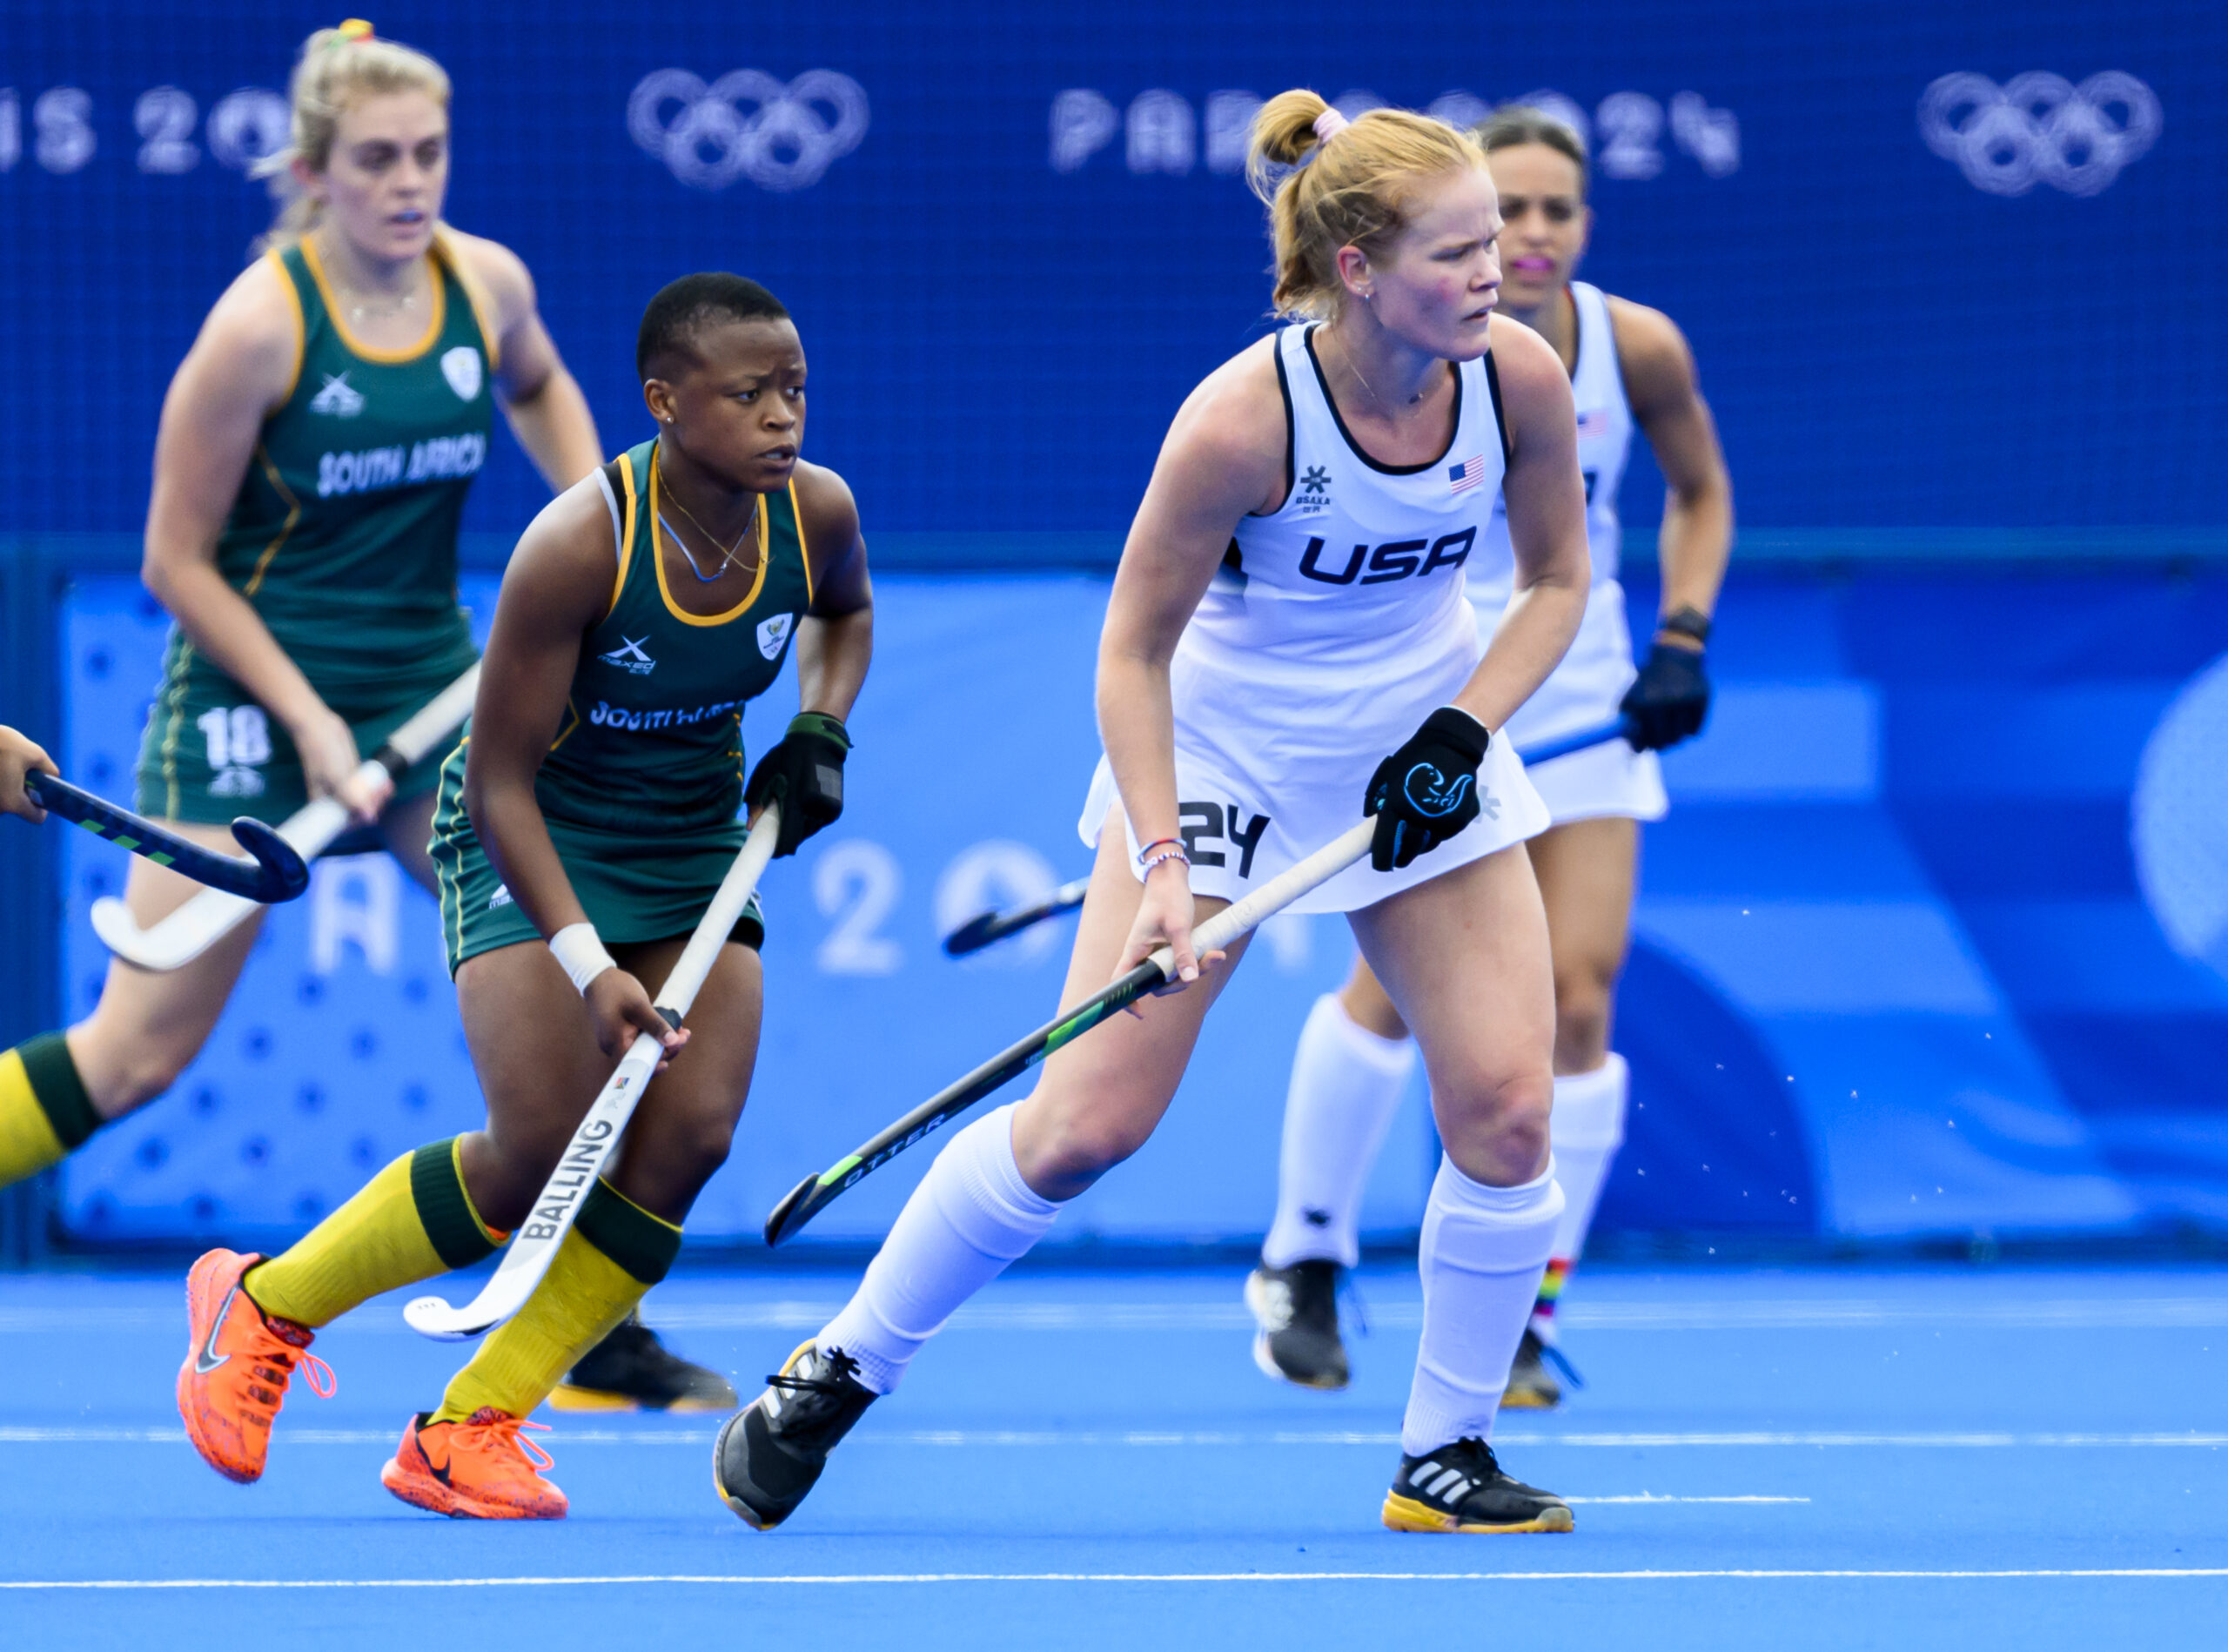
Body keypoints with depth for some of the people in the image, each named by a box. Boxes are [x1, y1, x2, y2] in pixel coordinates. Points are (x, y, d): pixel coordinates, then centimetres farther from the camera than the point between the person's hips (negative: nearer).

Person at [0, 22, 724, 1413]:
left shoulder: (488, 283, -3)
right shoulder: (262, 322, -18)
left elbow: (540, 387, 23)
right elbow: (177, 559, -11)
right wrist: (308, 720, -17)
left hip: (429, 684, 5)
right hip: (252, 694, -5)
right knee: (137, 1053, -5)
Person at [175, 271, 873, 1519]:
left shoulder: (816, 512, -13)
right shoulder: (578, 545, -29)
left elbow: (847, 612, 15)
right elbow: (499, 778, -23)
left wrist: (822, 732, -4)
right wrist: (587, 965, -29)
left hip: (696, 843, 5)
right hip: (536, 837, -5)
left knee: (688, 1135, -14)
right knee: (545, 1150, -18)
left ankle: (468, 1434, -1)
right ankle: (264, 1307, 8)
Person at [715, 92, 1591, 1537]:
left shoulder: (1520, 377, -16)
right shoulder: (1242, 421, -28)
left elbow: (1558, 579, 1)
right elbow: (1134, 646, -16)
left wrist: (1466, 727, -13)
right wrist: (1159, 862, -23)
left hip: (1428, 757, 4)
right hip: (1225, 757, -4)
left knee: (1506, 1107, -9)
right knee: (1089, 1122, -6)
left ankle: (1445, 1456, 8)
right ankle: (837, 1375, 13)